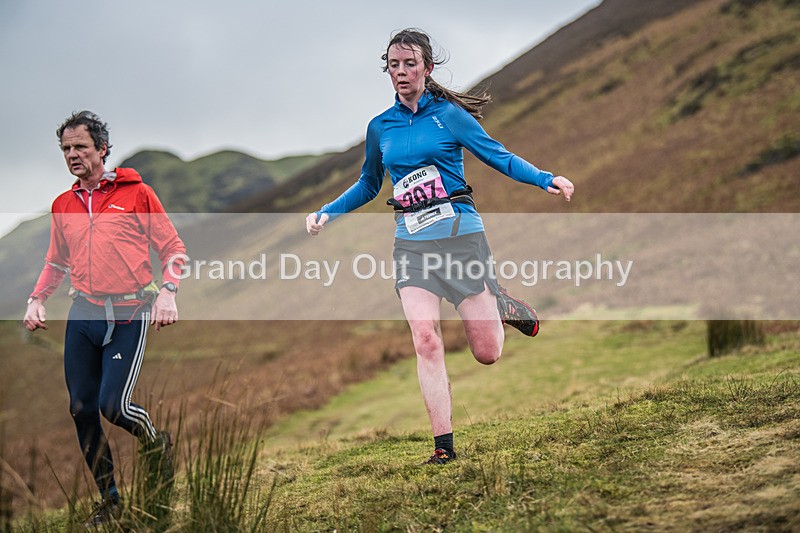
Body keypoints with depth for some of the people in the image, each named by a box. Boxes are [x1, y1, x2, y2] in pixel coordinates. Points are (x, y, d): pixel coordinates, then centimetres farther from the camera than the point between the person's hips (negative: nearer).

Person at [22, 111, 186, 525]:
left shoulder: (136, 194, -2)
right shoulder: (63, 206, 12)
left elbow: (173, 249, 1)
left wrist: (168, 293, -13)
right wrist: (37, 299, 9)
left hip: (129, 315, -5)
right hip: (83, 314, 5)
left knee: (113, 404, -13)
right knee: (82, 409, 3)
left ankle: (154, 442, 21)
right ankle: (109, 498, 16)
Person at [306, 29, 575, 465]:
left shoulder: (449, 114, -1)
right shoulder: (380, 127, 11)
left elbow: (499, 156, -4)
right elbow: (368, 186, 25)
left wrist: (546, 180, -19)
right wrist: (326, 213, 13)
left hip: (459, 233, -3)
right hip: (411, 243, 3)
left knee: (487, 353, -1)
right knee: (425, 340, -14)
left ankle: (499, 304, 34)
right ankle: (444, 445, -7)